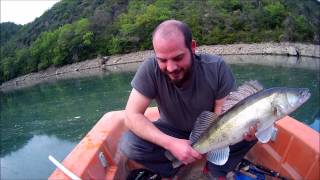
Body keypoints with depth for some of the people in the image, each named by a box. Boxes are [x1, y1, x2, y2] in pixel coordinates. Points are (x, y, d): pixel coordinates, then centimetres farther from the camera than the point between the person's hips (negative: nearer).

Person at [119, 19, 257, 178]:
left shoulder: (216, 67, -23)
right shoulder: (150, 69, -26)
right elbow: (132, 116, -26)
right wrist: (171, 143, -39)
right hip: (172, 132, -1)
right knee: (128, 144, -26)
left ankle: (215, 172, 0)